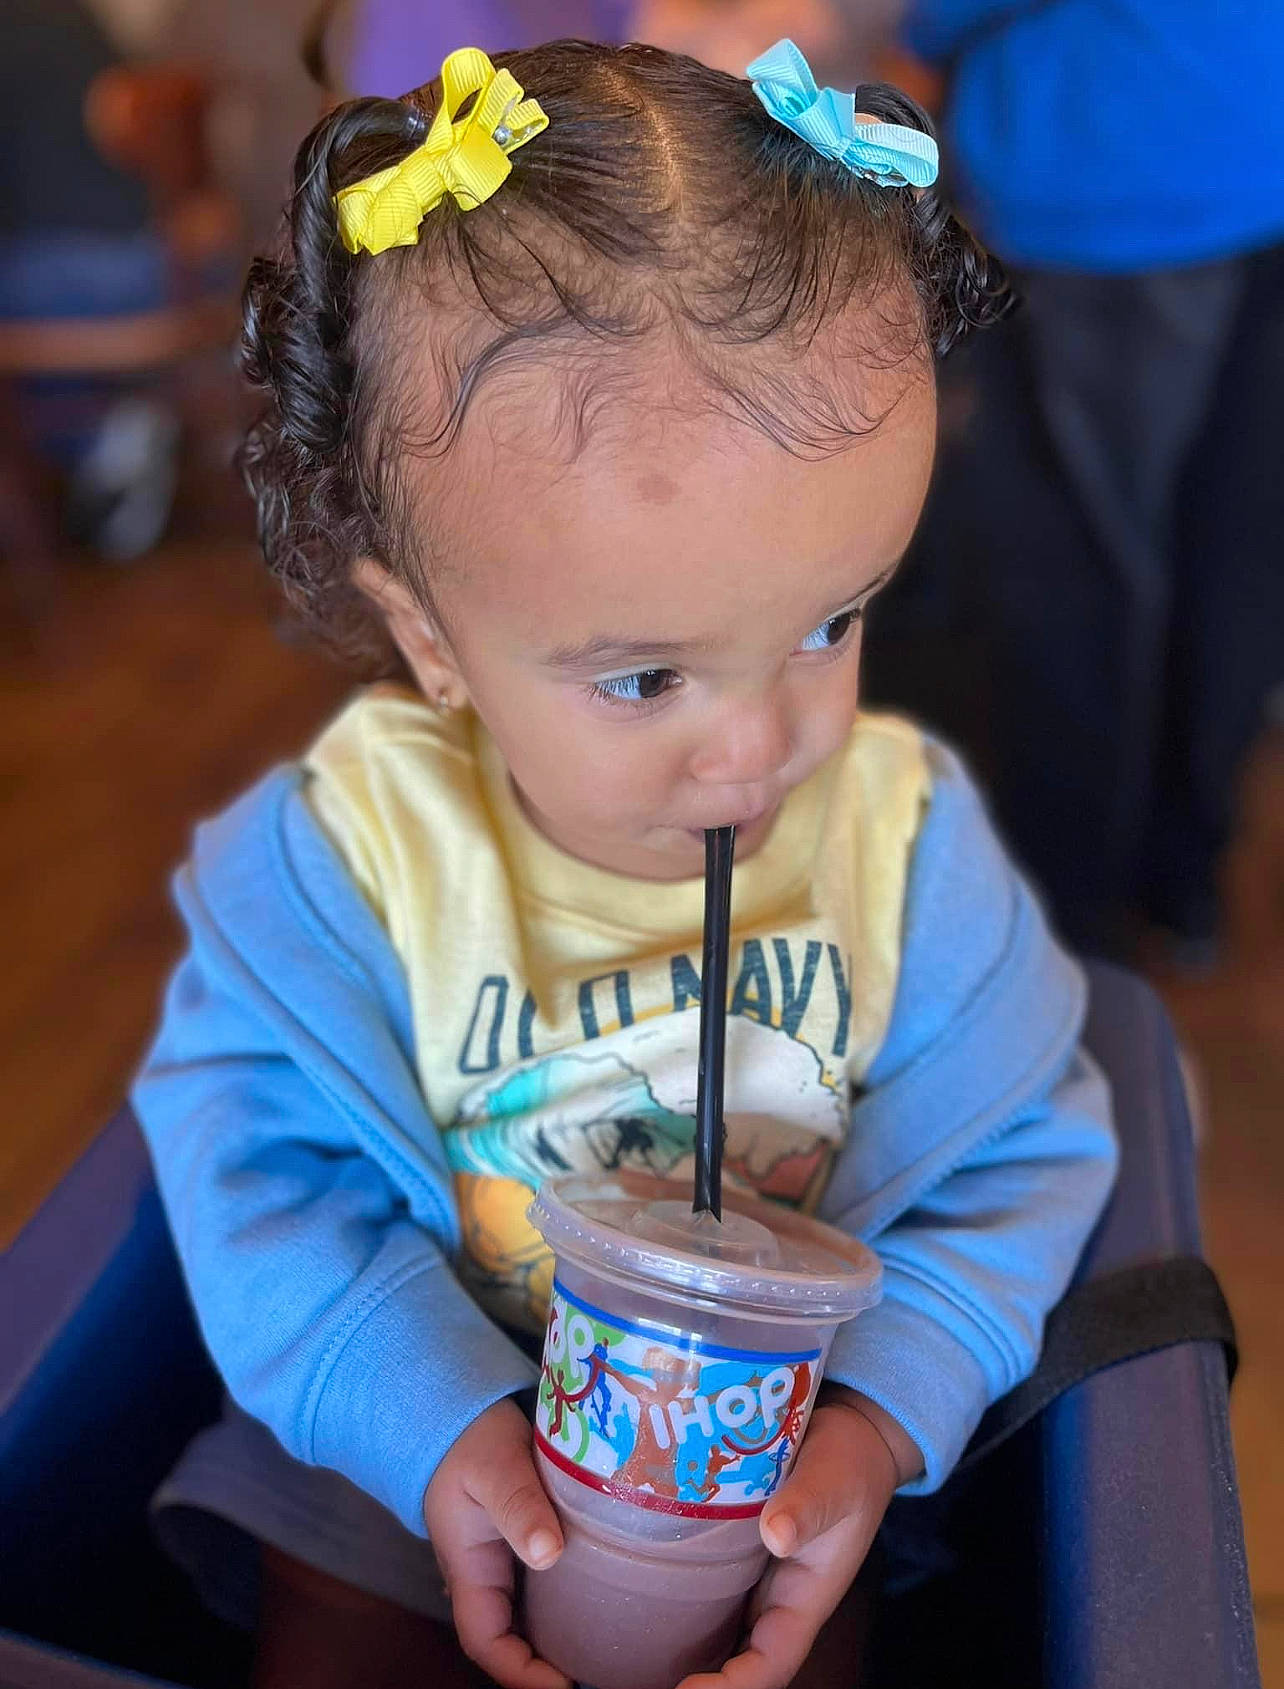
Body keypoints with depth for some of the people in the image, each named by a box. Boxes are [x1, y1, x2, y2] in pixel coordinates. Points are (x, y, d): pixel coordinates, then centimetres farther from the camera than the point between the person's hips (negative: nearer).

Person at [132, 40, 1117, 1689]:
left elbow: (1014, 1153, -11)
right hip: (427, 1413, 0)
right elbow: (255, 1150, -16)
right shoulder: (335, 858, -23)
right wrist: (430, 1417, -27)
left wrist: (883, 1413, -24)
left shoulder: (909, 840, -19)